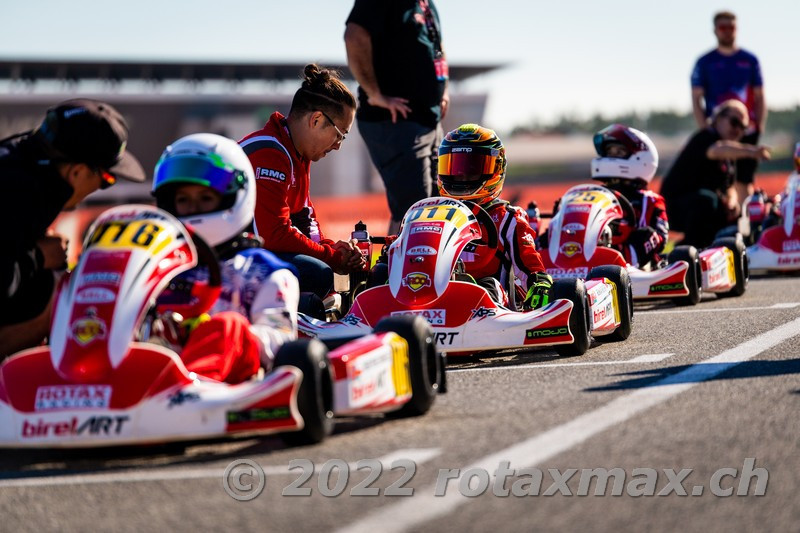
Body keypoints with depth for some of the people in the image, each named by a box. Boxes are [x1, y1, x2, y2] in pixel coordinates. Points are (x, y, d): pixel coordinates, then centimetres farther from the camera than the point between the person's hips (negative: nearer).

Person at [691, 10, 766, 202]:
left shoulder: (750, 60, 10)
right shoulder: (705, 62, 5)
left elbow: (759, 97, 12)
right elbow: (696, 99, 2)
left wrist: (760, 127, 0)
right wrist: (704, 129, -8)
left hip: (746, 132, 2)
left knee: (744, 182, 4)